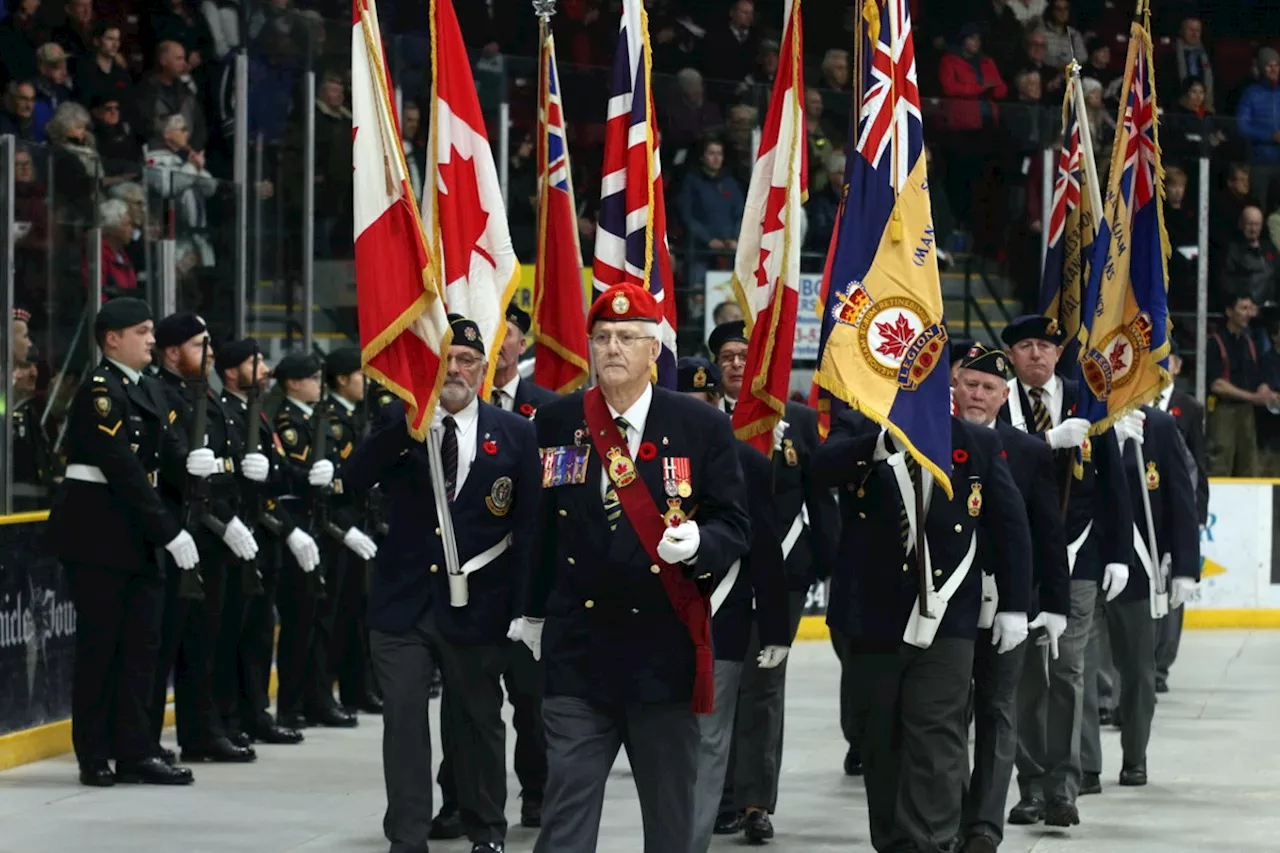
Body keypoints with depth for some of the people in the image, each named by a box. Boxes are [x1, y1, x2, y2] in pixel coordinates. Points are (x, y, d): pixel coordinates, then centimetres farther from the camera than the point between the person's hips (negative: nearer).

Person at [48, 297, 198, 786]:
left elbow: (172, 451, 8)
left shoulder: (144, 391, 14)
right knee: (99, 644, -2)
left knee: (142, 642, 7)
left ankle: (135, 752, 10)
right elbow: (124, 471, -20)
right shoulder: (99, 392, -14)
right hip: (97, 534, -8)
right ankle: (94, 757, 5)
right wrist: (169, 531, -21)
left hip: (136, 535, 9)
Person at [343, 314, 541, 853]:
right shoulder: (397, 422, 3)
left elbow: (530, 525, -1)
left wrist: (522, 606, -8)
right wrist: (407, 425, -23)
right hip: (404, 601, 1)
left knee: (479, 721, 11)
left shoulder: (514, 434, 1)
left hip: (476, 606, 0)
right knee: (404, 720, -2)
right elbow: (353, 481, -11)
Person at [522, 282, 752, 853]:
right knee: (568, 794, -4)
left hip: (665, 647, 0)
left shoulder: (702, 426, 0)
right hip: (576, 648, 0)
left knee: (671, 804, 10)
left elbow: (735, 525, 1)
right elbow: (538, 523, 13)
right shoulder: (557, 423, 5)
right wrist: (534, 612, 15)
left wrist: (697, 543, -21)